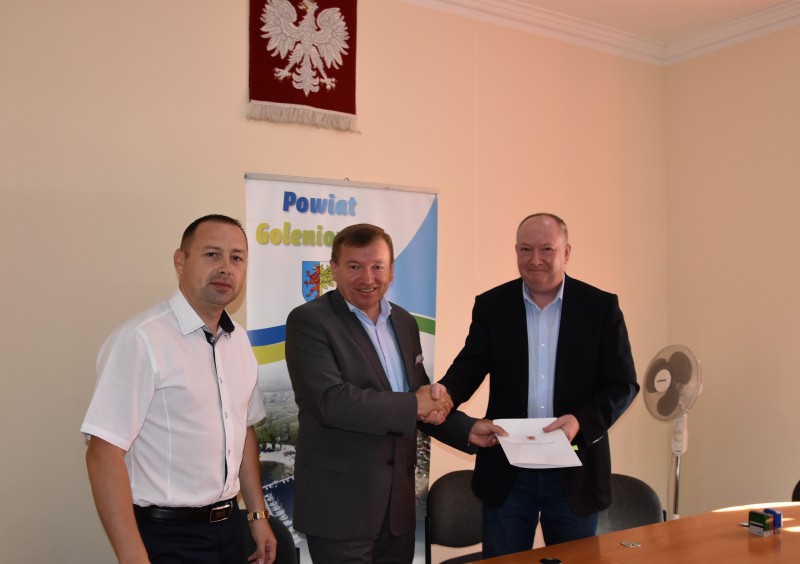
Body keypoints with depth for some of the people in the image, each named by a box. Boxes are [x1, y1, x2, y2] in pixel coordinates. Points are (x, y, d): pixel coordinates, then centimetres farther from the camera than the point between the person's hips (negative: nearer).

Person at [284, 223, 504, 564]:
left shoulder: (404, 322, 10)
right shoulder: (309, 321, -11)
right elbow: (331, 401, -23)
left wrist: (468, 430, 2)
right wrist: (413, 404, -18)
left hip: (398, 503, 6)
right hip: (339, 508, -6)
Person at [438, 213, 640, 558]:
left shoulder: (601, 306, -2)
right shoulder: (491, 305, 1)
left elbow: (623, 384, -2)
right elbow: (469, 368, -1)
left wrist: (581, 421, -20)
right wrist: (445, 393, -24)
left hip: (576, 469, 0)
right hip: (508, 471, 1)